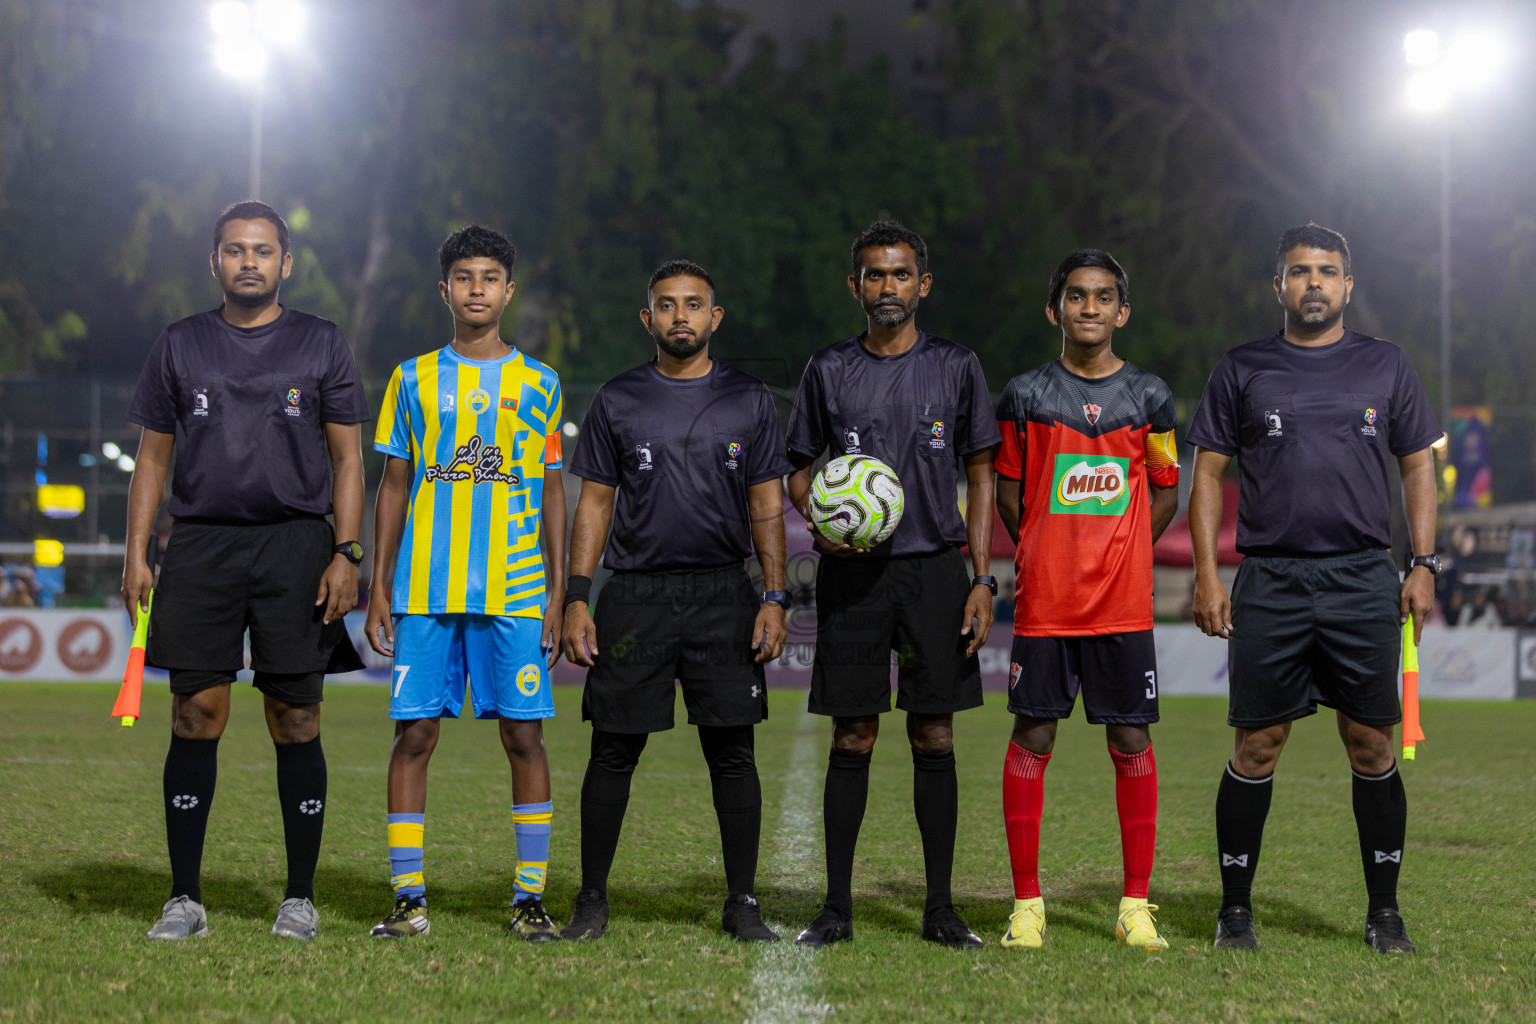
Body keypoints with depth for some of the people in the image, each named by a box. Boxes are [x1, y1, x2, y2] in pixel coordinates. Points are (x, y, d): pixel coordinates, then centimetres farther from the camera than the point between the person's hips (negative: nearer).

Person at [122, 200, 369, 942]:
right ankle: (185, 898, 2)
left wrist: (346, 553, -4)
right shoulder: (179, 346, 12)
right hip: (200, 545, 1)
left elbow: (347, 458, 6)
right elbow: (153, 455, 13)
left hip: (295, 545, -1)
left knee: (296, 724, -1)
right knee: (195, 719, -3)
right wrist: (136, 555, 3)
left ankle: (300, 897, 8)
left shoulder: (321, 346, 8)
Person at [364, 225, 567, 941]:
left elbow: (553, 493, 10)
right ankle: (408, 897, 3)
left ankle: (530, 897, 3)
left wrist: (558, 592, 3)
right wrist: (378, 587, 5)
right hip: (424, 588, 1)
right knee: (414, 733, -3)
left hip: (515, 592, 0)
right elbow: (394, 487, 11)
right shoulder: (414, 379, 10)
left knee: (524, 734, -3)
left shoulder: (538, 383, 9)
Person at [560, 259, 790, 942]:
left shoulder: (748, 401, 7)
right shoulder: (618, 401, 7)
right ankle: (592, 899, 11)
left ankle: (742, 902, 8)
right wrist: (576, 598, -2)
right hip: (634, 596, 0)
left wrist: (775, 598, -2)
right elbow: (594, 504, 7)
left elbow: (767, 506, 7)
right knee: (614, 752, 1)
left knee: (732, 752, 0)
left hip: (724, 596, 0)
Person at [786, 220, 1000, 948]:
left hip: (935, 569, 0)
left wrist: (982, 579, -1)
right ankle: (837, 907, 7)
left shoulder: (956, 368, 6)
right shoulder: (829, 370, 7)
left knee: (934, 738, 1)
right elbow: (799, 471, 14)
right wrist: (813, 515, -10)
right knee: (853, 739, 1)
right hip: (851, 574, 0)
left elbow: (980, 479, 7)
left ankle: (940, 907, 8)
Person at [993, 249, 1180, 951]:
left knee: (1132, 742, 1)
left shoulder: (1149, 398, 5)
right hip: (1043, 601, -1)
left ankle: (1136, 905, 9)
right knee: (1032, 738, 0)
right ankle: (1027, 904, 7)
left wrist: (1115, 558, 7)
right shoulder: (1026, 396, 3)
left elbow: (1165, 496, 14)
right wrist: (1042, 557, 7)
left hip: (1124, 603, 1)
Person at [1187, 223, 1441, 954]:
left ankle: (1384, 913, 10)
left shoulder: (1386, 367, 10)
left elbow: (1418, 467, 12)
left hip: (1365, 581, 1)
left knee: (1372, 747, 1)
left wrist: (1424, 565, 2)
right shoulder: (1242, 371, 8)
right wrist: (1206, 577, -1)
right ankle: (1235, 909, 9)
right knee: (1257, 748, 0)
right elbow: (1209, 474, 7)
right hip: (1270, 583, -1)